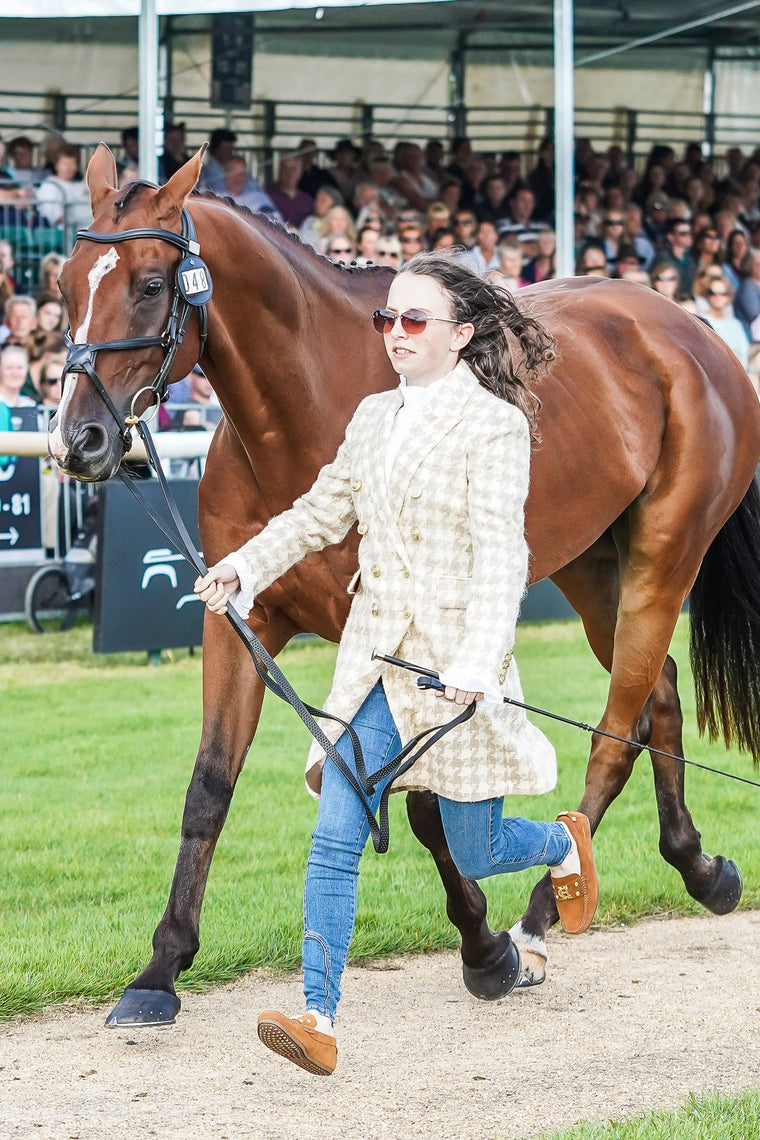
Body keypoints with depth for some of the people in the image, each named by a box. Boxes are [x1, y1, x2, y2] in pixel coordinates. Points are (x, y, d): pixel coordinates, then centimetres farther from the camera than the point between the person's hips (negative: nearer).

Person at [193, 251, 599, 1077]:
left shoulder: (494, 424, -10)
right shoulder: (374, 418, 10)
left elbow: (500, 553, -19)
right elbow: (322, 512, 21)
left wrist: (477, 661, -31)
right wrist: (245, 568, 6)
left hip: (454, 667, -5)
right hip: (371, 664, 5)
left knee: (475, 856, 9)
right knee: (333, 839, -9)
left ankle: (564, 843, 43)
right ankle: (318, 1017, -11)